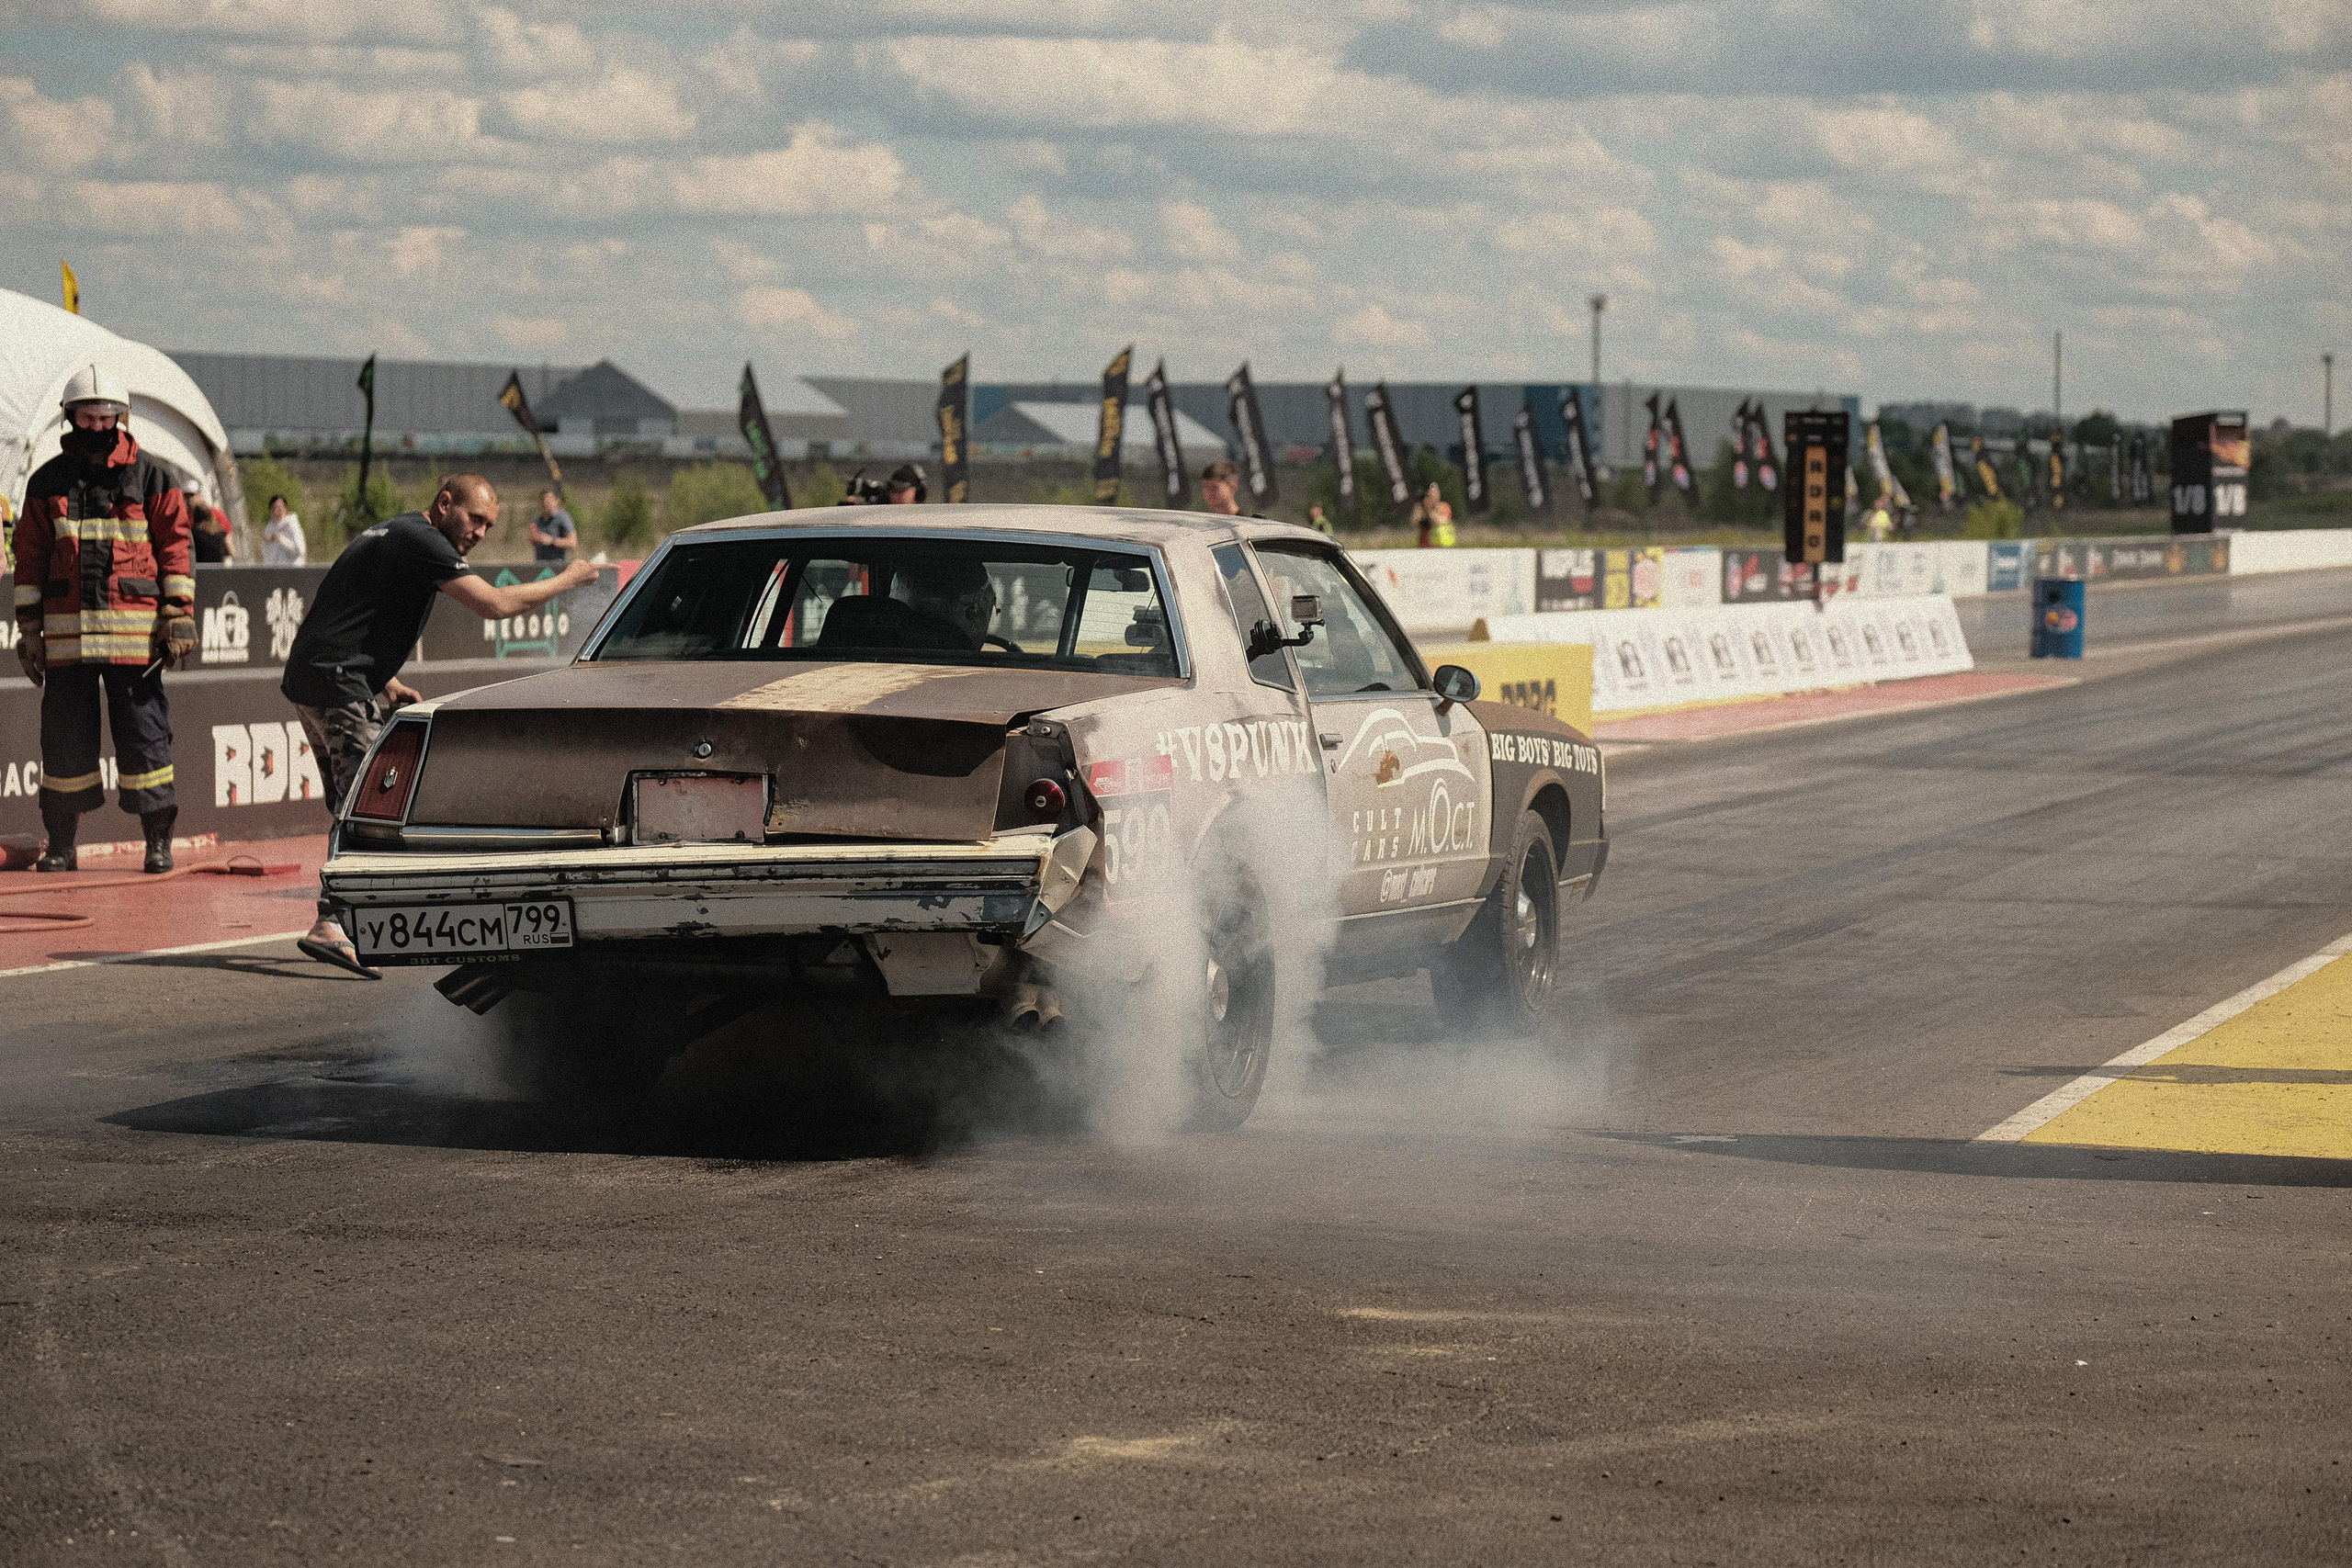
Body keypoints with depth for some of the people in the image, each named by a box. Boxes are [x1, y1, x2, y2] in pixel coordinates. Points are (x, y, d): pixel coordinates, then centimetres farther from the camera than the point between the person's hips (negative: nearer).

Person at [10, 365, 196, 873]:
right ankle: (61, 844, 11)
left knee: (143, 732, -2)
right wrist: (29, 627, 6)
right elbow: (30, 557, 12)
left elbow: (174, 547, 5)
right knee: (64, 735, 3)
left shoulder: (149, 478, 6)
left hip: (134, 628, -2)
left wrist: (179, 617, -3)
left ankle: (158, 840, 5)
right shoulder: (48, 482, 10)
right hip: (66, 630, 2)